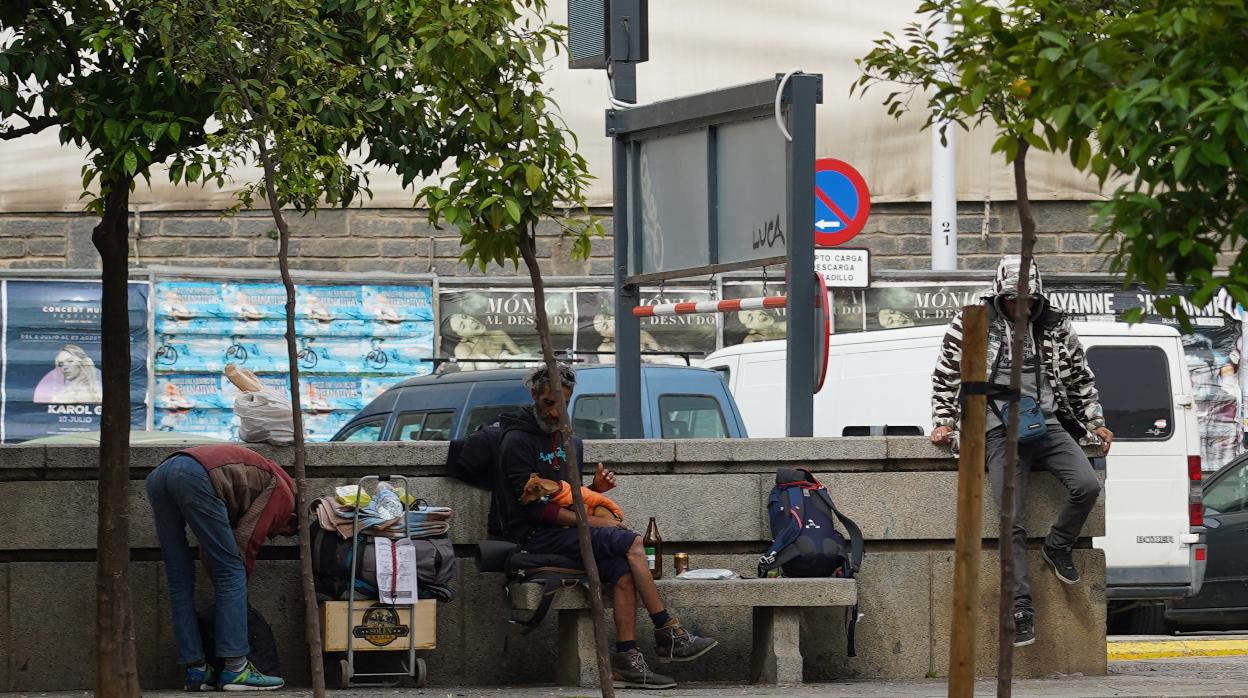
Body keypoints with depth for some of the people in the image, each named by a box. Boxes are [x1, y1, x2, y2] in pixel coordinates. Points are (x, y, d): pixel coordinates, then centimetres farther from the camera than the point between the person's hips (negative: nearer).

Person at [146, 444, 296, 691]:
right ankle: (235, 669, -3)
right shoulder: (282, 493, 16)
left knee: (180, 582, 14)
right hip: (196, 477, -8)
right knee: (232, 574, 1)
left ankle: (196, 670, 13)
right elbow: (245, 542, 6)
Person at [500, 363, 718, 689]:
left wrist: (594, 489, 4)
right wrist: (590, 522, -17)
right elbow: (532, 506, -14)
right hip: (537, 537, -8)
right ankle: (668, 634, -23)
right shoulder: (518, 440, -6)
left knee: (622, 570, -23)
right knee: (631, 543, -24)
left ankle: (626, 660, -28)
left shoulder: (566, 442, 22)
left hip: (564, 532, 8)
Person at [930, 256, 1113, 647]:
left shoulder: (1054, 327, 12)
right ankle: (1020, 607, -11)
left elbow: (1081, 378, 23)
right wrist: (944, 423, 4)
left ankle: (1058, 547, 4)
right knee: (1013, 524, -12)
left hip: (1048, 426, 2)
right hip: (1002, 432, -2)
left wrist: (1095, 423, 19)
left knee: (1087, 486, -23)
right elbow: (945, 377, 12)